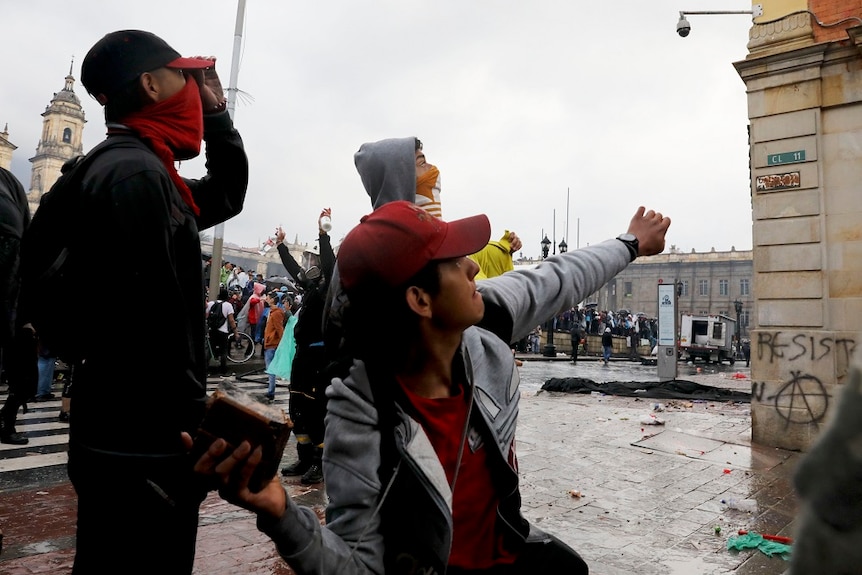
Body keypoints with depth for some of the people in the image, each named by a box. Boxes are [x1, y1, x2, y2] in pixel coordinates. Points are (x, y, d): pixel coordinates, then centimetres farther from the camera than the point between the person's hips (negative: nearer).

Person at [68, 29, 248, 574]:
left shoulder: (137, 170, 14)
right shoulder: (135, 173, -18)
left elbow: (228, 195, 27)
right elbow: (154, 318, -25)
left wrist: (217, 114, 15)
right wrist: (194, 439, -20)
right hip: (142, 447, -10)